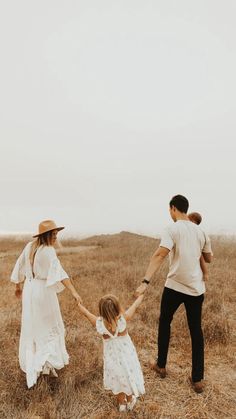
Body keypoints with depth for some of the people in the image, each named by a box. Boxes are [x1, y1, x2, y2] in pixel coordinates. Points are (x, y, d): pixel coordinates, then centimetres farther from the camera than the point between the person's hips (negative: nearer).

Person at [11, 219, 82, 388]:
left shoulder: (29, 246, 0)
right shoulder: (49, 250, -21)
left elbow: (20, 268, 10)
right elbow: (60, 273, -32)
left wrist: (18, 286, 24)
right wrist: (74, 292, -37)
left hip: (29, 290, 7)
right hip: (43, 291, -6)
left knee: (31, 327, 19)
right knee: (49, 326, 13)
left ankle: (31, 363, 34)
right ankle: (50, 361, 21)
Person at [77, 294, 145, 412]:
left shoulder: (99, 323, -29)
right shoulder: (123, 319, -32)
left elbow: (85, 312, -12)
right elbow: (135, 305, -16)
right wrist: (142, 294, 2)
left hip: (112, 356, 1)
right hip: (126, 353, -1)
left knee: (117, 377, 27)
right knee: (128, 376, 25)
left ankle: (121, 403, 49)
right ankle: (130, 401, 50)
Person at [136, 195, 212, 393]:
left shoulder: (173, 229, -12)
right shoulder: (200, 231, 6)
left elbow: (159, 255, -25)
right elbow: (209, 259, 17)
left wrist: (145, 282, -30)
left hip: (175, 286, -4)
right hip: (196, 288, 4)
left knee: (164, 323, 19)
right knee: (196, 331, 14)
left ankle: (161, 366, 32)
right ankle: (197, 379, 19)